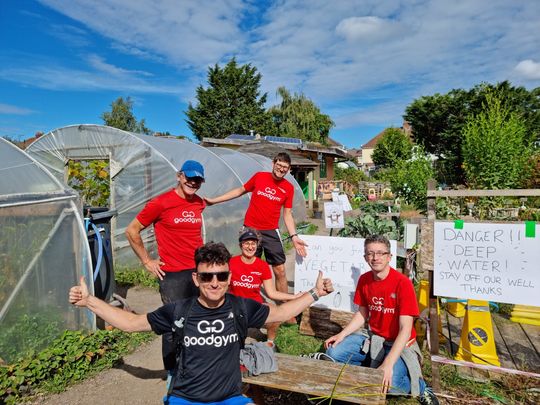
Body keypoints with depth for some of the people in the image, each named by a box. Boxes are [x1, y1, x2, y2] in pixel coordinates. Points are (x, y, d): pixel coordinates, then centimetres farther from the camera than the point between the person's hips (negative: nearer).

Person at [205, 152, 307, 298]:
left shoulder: (288, 188, -1)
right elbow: (240, 190, 9)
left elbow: (287, 214, 4)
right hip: (250, 229, 0)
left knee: (280, 271, 1)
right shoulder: (259, 176, -2)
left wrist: (294, 236, -6)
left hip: (271, 231, 0)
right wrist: (214, 200, 10)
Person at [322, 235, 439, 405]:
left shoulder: (402, 283, -22)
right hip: (371, 337, 5)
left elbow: (405, 330, -24)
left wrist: (388, 364, -33)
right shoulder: (364, 279, -3)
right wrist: (342, 334, -6)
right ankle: (370, 366, 13)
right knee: (333, 353, -12)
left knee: (389, 384, -30)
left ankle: (420, 386, 4)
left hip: (398, 343, -5)